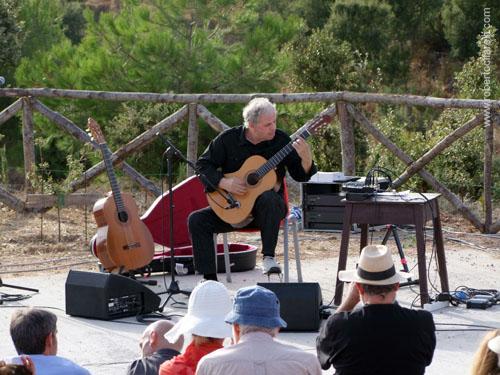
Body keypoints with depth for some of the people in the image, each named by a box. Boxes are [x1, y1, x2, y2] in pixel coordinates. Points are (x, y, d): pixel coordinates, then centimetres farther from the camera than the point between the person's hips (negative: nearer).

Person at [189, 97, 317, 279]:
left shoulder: (280, 140, -4)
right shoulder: (228, 139, -3)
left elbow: (300, 175, -3)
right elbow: (203, 164, 0)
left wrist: (306, 158, -24)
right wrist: (224, 183, -16)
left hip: (267, 208, -2)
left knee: (268, 199, -38)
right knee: (196, 220, -17)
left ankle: (268, 257, -28)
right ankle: (210, 279, -17)